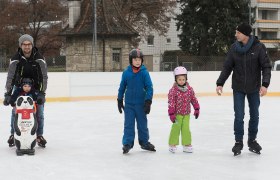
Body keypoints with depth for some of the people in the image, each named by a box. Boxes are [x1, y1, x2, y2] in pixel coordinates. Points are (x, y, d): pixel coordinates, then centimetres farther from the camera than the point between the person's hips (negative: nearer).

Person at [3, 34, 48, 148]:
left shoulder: (39, 59, -19)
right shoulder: (15, 59, -19)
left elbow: (44, 77, -19)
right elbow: (10, 77, -20)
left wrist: (42, 93, -27)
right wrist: (8, 94, -27)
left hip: (36, 88, 0)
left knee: (39, 112, -2)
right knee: (15, 112, -3)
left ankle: (39, 136, 11)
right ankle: (13, 134, 14)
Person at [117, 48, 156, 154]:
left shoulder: (144, 73, -7)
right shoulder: (126, 73, -2)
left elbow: (149, 87, -7)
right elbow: (122, 87, 7)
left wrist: (148, 101, -12)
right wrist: (120, 101, 10)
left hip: (141, 104, 0)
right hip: (129, 104, 0)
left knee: (142, 124, 12)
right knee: (128, 124, 0)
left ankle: (144, 142, 26)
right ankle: (127, 143, 5)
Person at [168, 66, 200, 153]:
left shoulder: (189, 89, 1)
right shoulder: (173, 90, -12)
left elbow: (194, 99, 9)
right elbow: (171, 103, -13)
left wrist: (196, 109, 6)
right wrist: (172, 114, -16)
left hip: (186, 114, 3)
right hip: (177, 114, -3)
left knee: (186, 129, 3)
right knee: (176, 129, 0)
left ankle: (187, 144, 13)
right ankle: (172, 144, 12)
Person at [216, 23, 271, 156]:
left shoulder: (259, 47, -12)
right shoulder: (234, 48, -4)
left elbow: (266, 66, -10)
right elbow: (227, 67, 2)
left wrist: (265, 84, -20)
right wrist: (220, 83, -3)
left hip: (254, 88, -1)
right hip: (238, 88, 1)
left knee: (254, 116, 10)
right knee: (239, 117, -1)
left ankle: (252, 140, 26)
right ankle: (238, 142, 12)